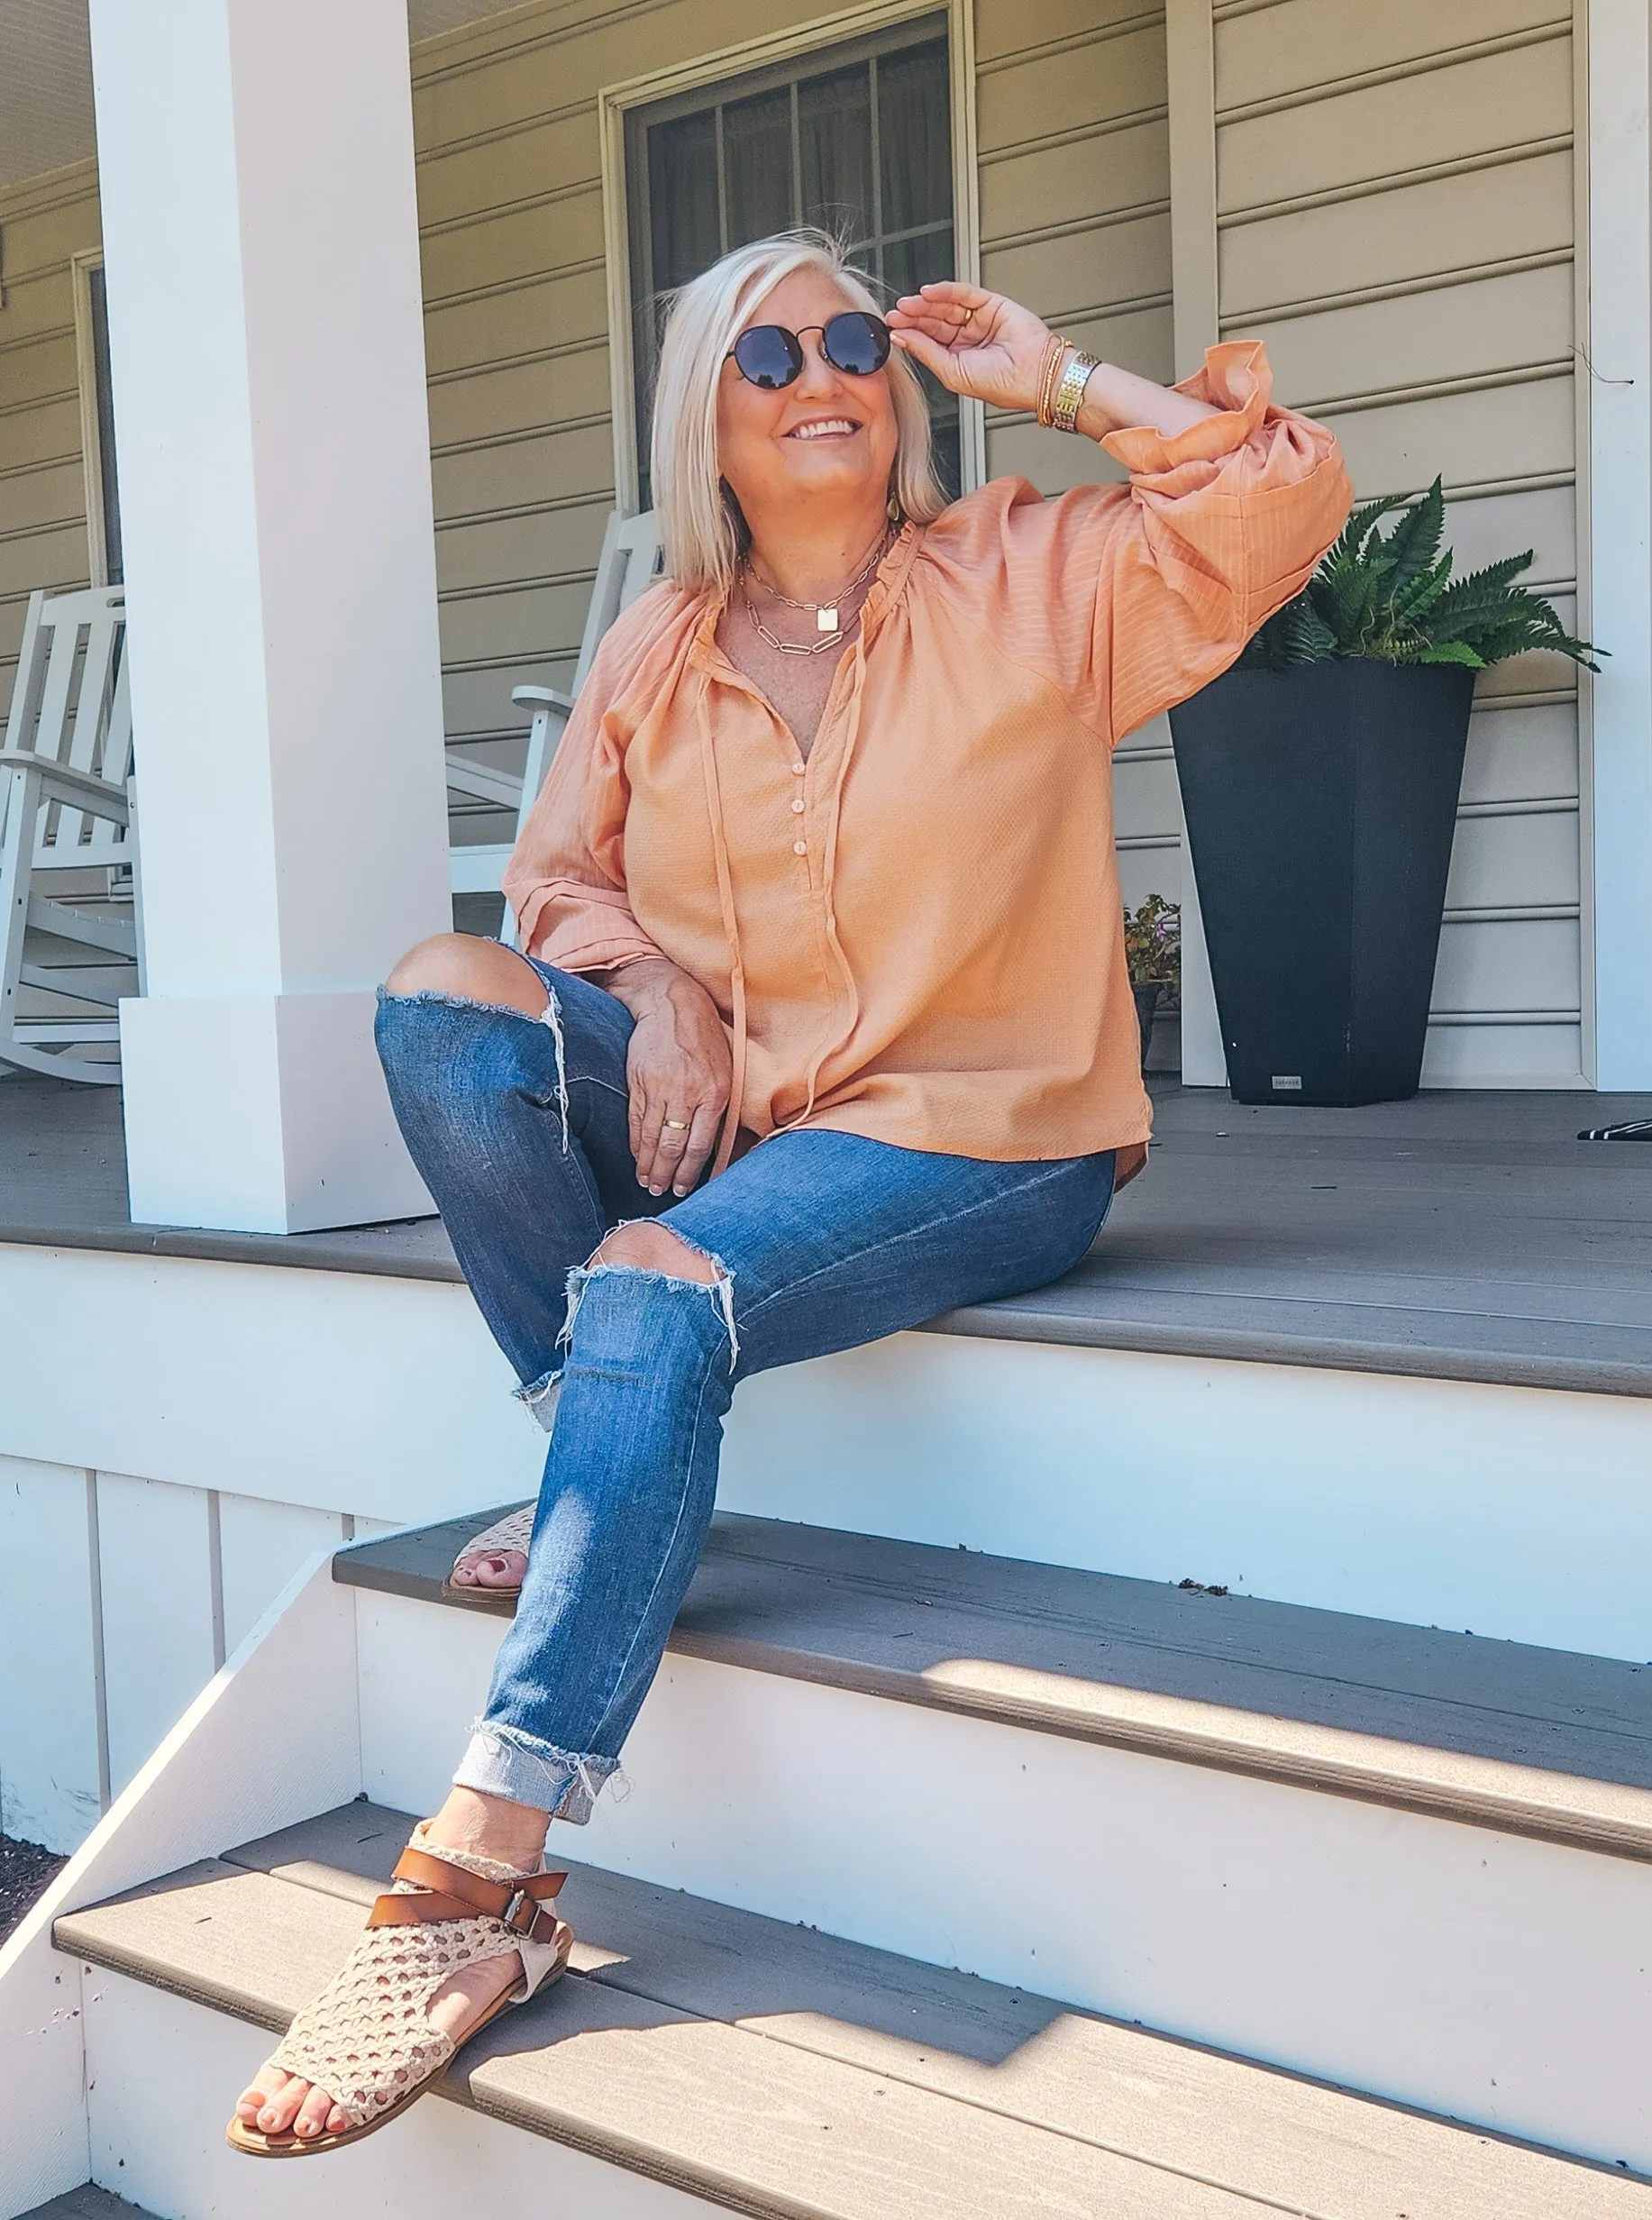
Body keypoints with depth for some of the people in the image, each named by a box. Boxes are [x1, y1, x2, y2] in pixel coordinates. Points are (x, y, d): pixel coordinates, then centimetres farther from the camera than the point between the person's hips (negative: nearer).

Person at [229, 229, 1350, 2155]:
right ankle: (598, 1472, -13)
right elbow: (561, 875, 13)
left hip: (984, 1142, -5)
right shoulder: (656, 649, 9)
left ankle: (479, 1883, -30)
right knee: (441, 992, -17)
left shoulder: (1028, 583, 1)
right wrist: (648, 986, -8)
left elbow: (1286, 494, -9)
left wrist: (1055, 379, -6)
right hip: (720, 1111, 5)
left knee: (655, 1295, -32)